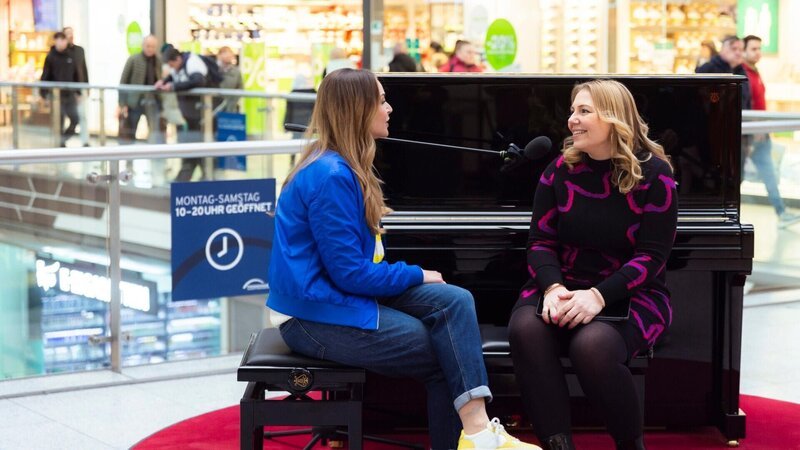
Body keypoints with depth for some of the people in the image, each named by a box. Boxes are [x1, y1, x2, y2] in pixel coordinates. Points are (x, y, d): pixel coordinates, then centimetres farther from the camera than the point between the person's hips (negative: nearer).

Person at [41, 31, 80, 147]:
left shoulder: (70, 56, 8)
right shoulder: (50, 57, -4)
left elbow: (76, 75, 13)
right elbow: (45, 76, -6)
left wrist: (78, 92, 9)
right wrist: (45, 94, -11)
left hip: (70, 94, 4)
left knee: (75, 120, 0)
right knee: (59, 121, -2)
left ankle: (63, 139, 17)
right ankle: (60, 143, 10)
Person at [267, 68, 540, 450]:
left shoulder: (340, 166, 13)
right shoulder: (331, 176, -20)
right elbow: (349, 272, -22)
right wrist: (418, 276, -9)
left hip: (340, 298, 9)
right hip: (318, 318, -9)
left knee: (455, 301, -11)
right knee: (447, 357, -9)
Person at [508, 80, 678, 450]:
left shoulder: (653, 174, -6)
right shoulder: (560, 171, 5)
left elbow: (652, 256, -11)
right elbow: (541, 242, 3)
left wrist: (598, 295, -25)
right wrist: (553, 288, -19)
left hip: (630, 296, -3)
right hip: (564, 289, 3)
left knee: (592, 345, -35)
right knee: (526, 330, -31)